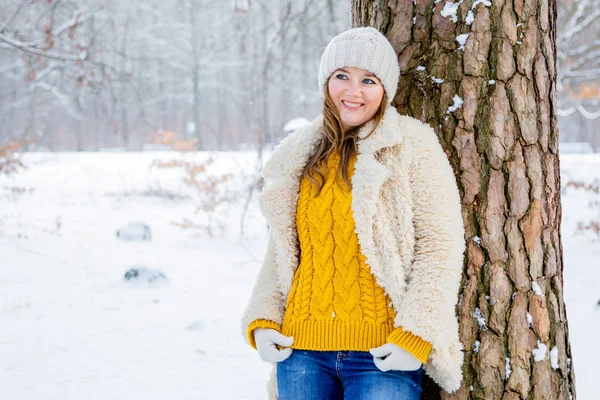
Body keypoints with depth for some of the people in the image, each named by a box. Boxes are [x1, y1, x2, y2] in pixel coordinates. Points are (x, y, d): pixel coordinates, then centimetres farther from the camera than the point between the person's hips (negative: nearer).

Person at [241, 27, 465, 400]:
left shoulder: (411, 146, -2)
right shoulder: (300, 157, 13)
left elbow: (441, 244, -6)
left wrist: (417, 334, -14)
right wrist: (262, 320, 5)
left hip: (382, 355, -4)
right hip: (303, 350, 5)